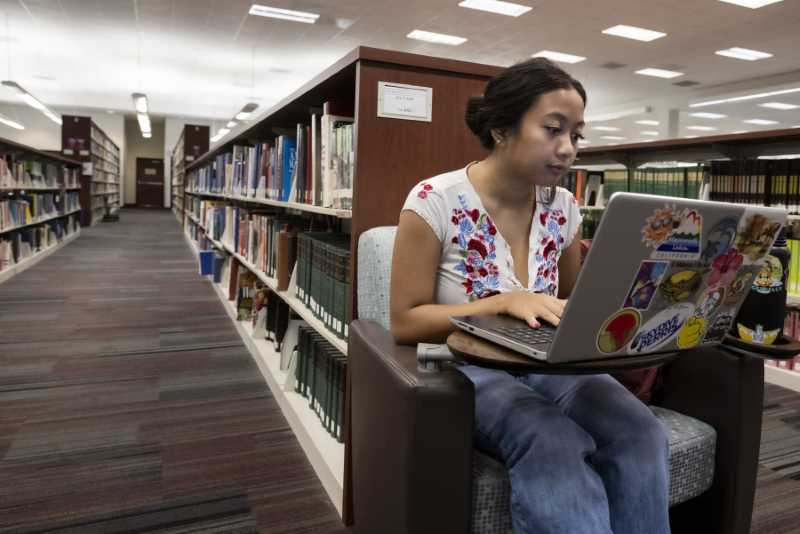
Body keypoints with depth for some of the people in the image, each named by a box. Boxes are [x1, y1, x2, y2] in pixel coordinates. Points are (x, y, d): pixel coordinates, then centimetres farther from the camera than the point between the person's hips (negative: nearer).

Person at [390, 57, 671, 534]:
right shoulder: (434, 201, -13)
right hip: (465, 369, -4)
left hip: (546, 365, 5)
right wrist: (507, 302, -24)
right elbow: (405, 322, -13)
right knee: (555, 444, -35)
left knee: (641, 433, -24)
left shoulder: (564, 208, 3)